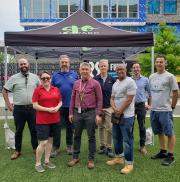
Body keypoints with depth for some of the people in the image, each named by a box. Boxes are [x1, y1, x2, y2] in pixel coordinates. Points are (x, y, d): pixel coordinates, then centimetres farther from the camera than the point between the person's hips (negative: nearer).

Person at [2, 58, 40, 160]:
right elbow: (4, 91, 5)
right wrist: (8, 104, 0)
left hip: (32, 108, 1)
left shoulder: (35, 77, 4)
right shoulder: (14, 78, 1)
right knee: (19, 130, 10)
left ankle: (35, 148, 27)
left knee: (34, 129, 11)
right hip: (18, 108, -1)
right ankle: (17, 151, 23)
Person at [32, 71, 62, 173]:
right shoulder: (37, 90, -7)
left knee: (50, 140, 13)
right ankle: (38, 164, 13)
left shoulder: (56, 89, 6)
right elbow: (35, 106, -10)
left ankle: (47, 161, 27)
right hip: (42, 120, -5)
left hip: (55, 119, 5)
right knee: (43, 142, -5)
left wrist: (57, 107, -8)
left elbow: (60, 102, 13)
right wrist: (48, 109, -18)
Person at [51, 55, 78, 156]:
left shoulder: (74, 75, 5)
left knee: (70, 127, 12)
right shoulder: (55, 75, 6)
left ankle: (69, 146, 26)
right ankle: (56, 147, 13)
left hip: (71, 106, 0)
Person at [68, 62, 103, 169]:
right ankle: (75, 157, 27)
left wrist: (98, 114, -10)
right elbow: (73, 98, 11)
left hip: (90, 112, -4)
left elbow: (99, 100, -5)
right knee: (77, 135, 13)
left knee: (91, 137, 6)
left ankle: (91, 159, 18)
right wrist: (71, 113, 9)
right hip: (77, 112, 4)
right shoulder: (76, 83, 9)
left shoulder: (95, 83, -4)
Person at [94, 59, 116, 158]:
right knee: (100, 127, 12)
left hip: (109, 107, -1)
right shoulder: (95, 79, 0)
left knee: (110, 128, -3)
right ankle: (102, 146, 25)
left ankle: (109, 147, 11)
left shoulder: (112, 79, 1)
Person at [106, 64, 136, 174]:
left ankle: (129, 163, 8)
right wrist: (114, 108, -7)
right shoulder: (115, 84, 15)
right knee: (116, 137, 17)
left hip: (126, 116, -8)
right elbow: (112, 98, 13)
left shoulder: (130, 82, -11)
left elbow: (129, 99, -16)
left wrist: (119, 111, -11)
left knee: (127, 140, -3)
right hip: (116, 115, 8)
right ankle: (119, 157, 33)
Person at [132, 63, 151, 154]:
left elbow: (149, 93, 7)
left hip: (141, 105, -1)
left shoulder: (145, 80, 2)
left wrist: (149, 104, 6)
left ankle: (142, 146, 17)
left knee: (142, 126, 5)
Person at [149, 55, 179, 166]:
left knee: (169, 133, 1)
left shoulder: (170, 76, -8)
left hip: (165, 110, -7)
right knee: (160, 132, 16)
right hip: (154, 110, 7)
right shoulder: (152, 77, 10)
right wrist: (151, 104, 13)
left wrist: (172, 107, -2)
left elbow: (176, 93, -5)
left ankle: (170, 156, 10)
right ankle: (163, 152, 30)